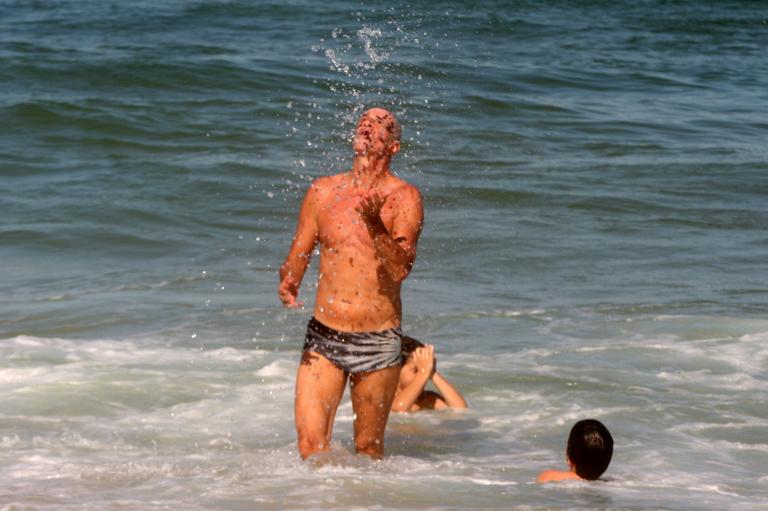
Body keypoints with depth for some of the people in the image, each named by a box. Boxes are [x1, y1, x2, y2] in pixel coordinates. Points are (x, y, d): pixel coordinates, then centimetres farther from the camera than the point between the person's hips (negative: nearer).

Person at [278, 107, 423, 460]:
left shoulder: (404, 197, -2)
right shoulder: (323, 191, 7)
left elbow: (400, 269, -14)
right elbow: (296, 256, 11)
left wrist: (375, 222, -28)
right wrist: (288, 283, -11)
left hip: (377, 341, -2)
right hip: (323, 337, 2)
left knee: (368, 448, 6)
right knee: (310, 444, -8)